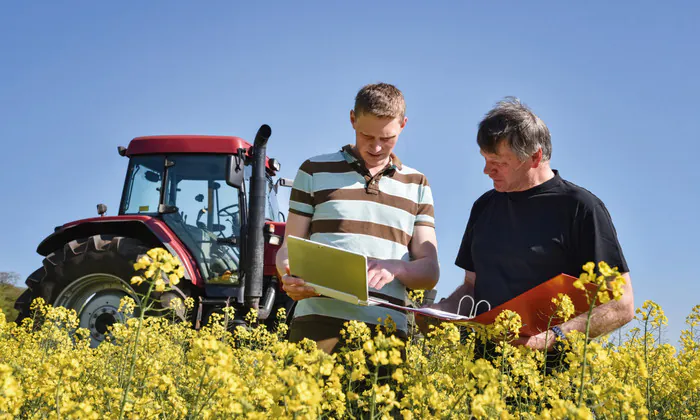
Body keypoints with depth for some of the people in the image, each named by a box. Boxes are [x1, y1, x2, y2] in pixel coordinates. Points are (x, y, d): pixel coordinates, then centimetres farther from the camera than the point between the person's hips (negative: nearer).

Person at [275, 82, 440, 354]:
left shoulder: (416, 185, 16)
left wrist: (396, 266, -10)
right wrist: (290, 277, -12)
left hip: (387, 331, 1)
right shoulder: (315, 171, 12)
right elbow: (288, 250, 12)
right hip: (320, 324, -1)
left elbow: (430, 272, 12)